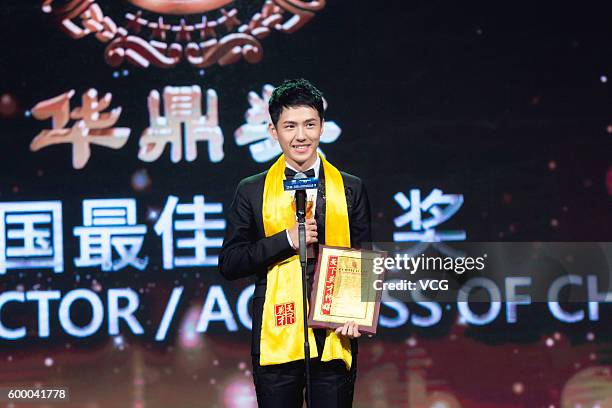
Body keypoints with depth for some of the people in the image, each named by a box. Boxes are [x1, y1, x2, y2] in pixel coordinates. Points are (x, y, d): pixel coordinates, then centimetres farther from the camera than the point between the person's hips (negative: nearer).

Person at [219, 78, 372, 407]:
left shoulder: (351, 189, 8)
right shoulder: (252, 191, 6)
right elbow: (228, 264, 1)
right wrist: (286, 240, -11)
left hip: (334, 335, 1)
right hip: (276, 339, 0)